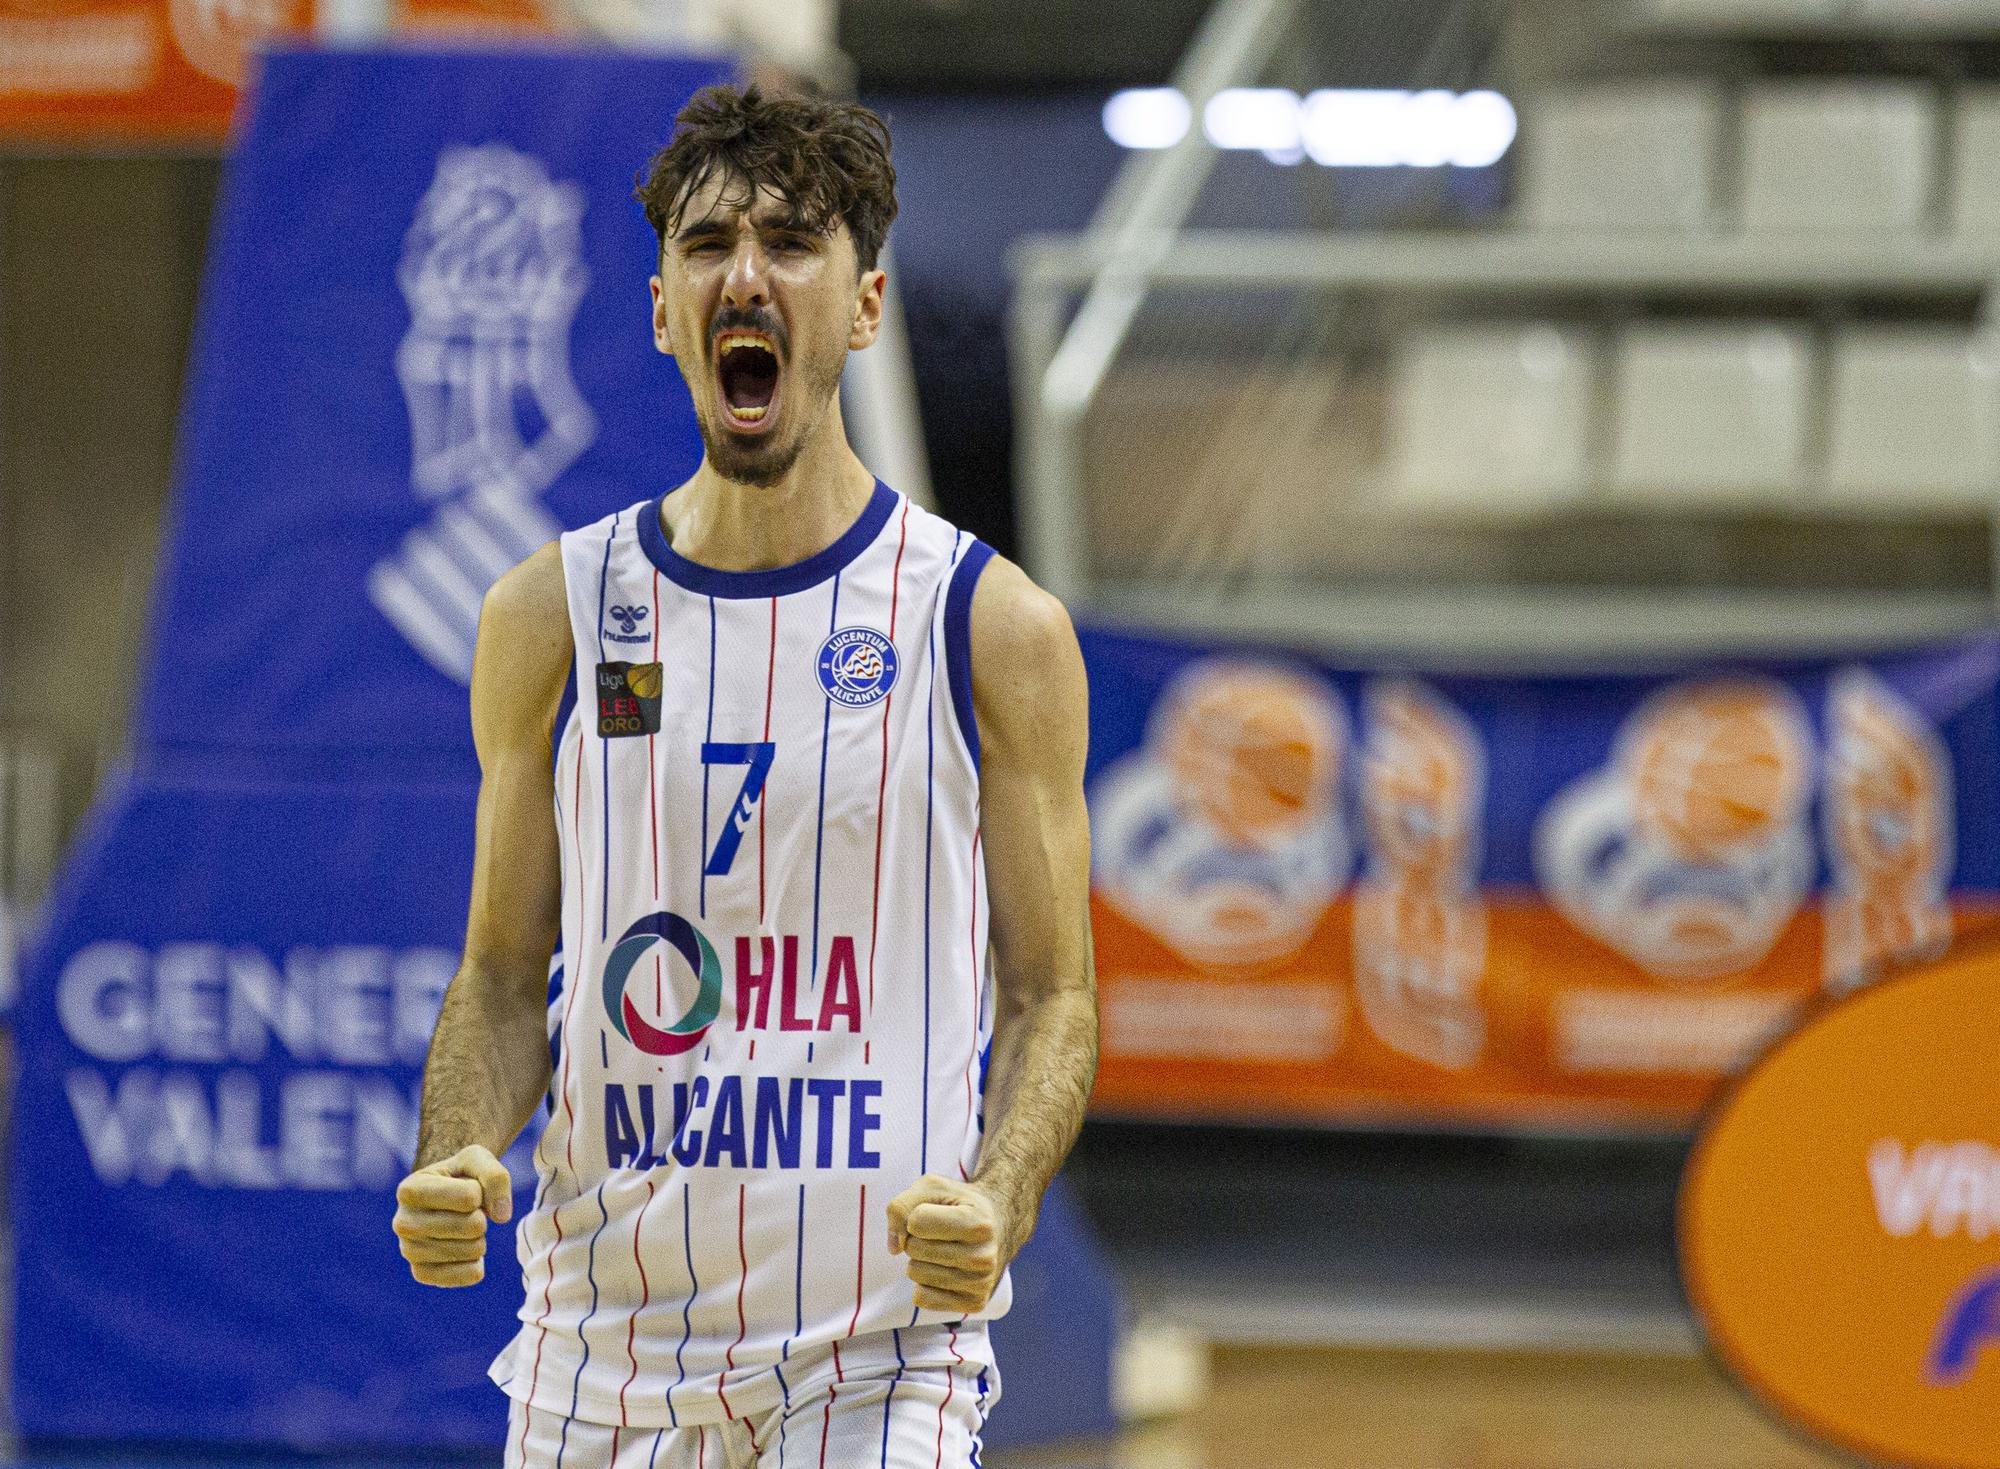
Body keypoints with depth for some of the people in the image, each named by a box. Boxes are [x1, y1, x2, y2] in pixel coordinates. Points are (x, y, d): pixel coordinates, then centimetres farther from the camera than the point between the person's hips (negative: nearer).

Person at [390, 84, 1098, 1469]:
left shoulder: (995, 626, 0)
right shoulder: (553, 615, 6)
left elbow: (1051, 994, 2)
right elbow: (505, 978, 11)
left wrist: (996, 1207, -17)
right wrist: (454, 1162, -9)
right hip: (601, 1352, 3)